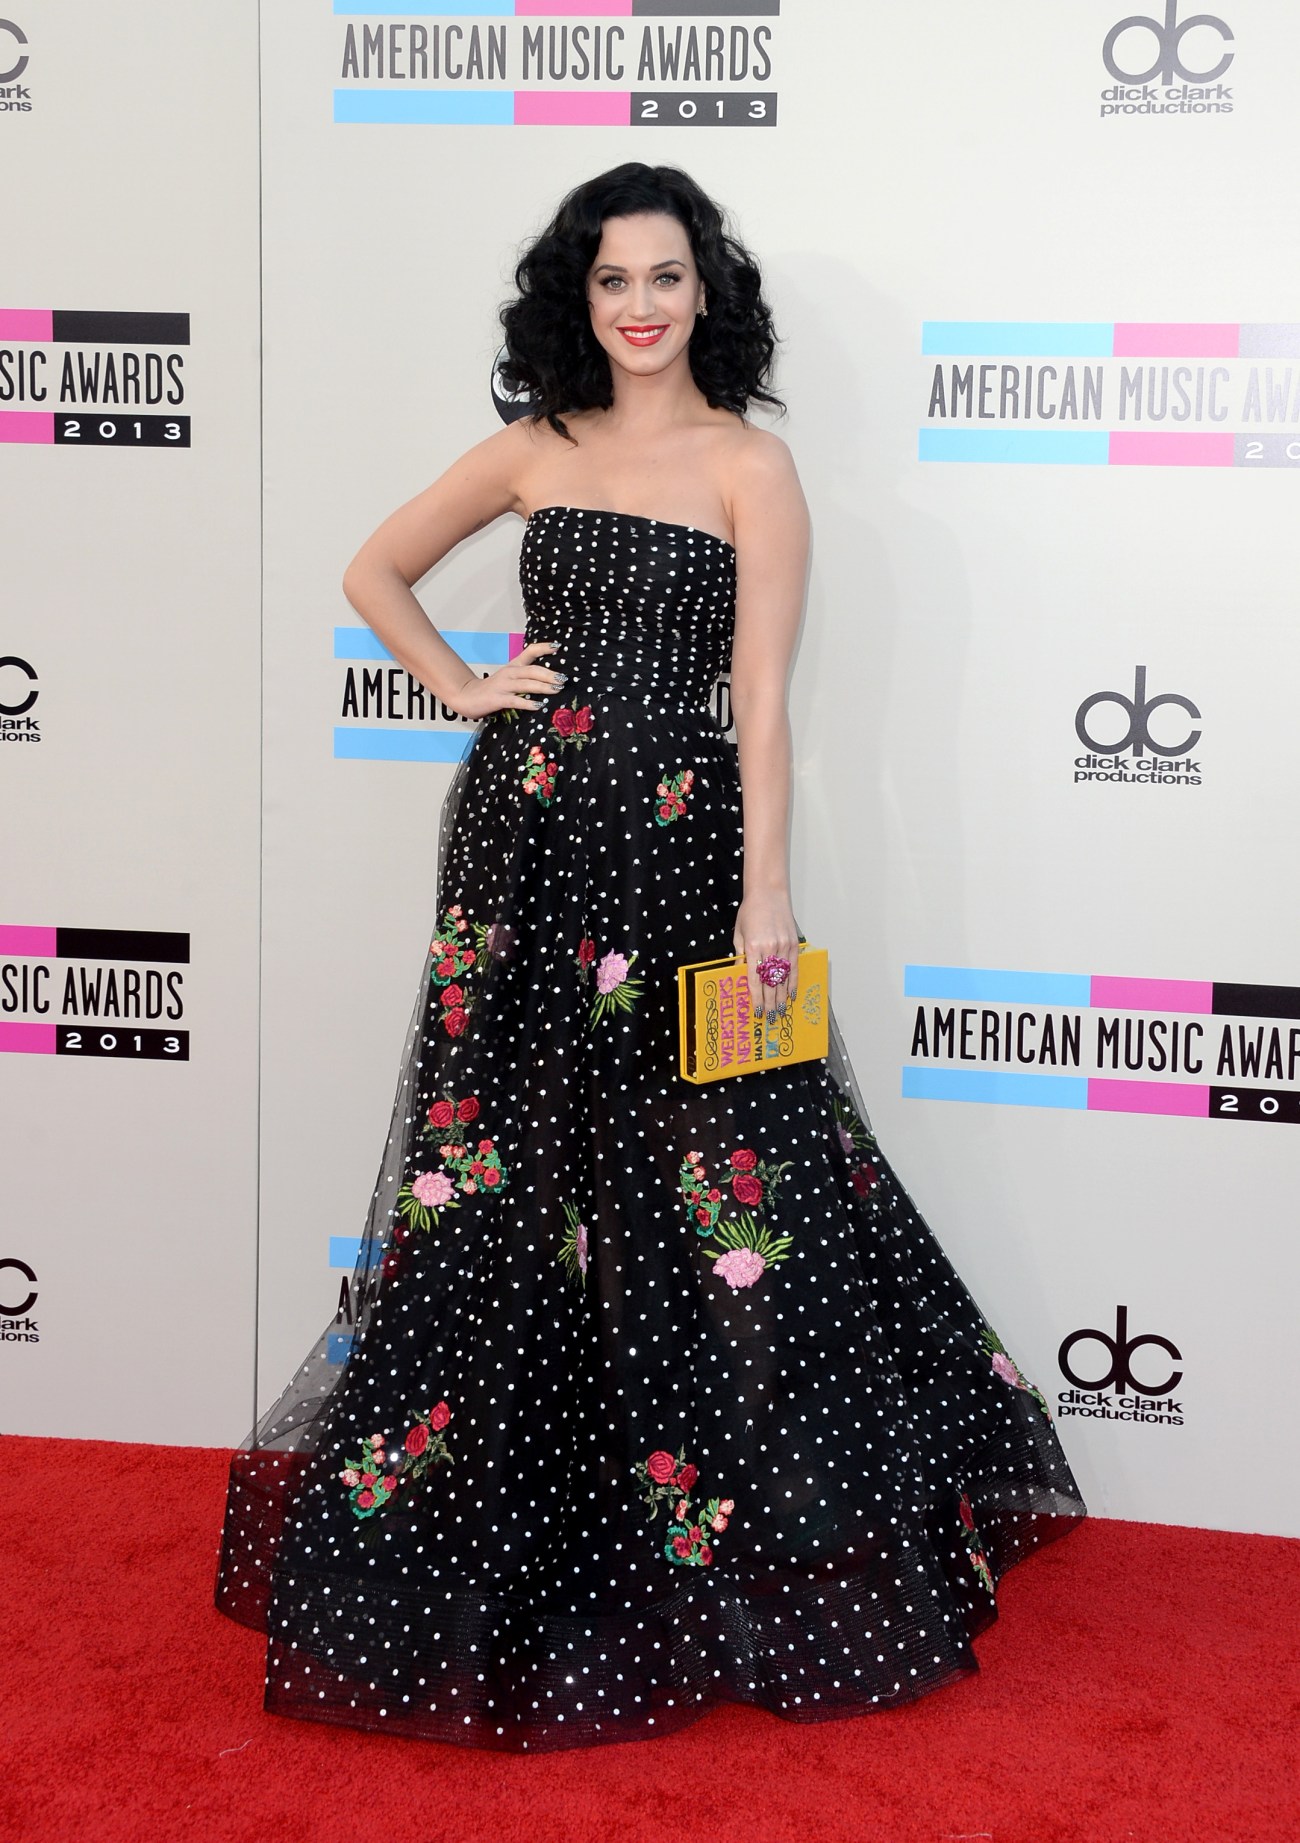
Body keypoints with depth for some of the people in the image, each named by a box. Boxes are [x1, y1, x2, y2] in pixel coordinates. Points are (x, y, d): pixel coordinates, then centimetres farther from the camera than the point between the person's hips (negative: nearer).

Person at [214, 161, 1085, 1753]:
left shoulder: (750, 467, 0)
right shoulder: (534, 449, 11)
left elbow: (762, 696, -6)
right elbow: (372, 570, 22)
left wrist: (768, 894, -13)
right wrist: (462, 687, 8)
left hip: (676, 848, -3)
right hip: (523, 841, 4)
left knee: (697, 1185, 1)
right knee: (500, 1169, 8)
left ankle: (714, 1552, 17)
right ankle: (490, 1557, 23)